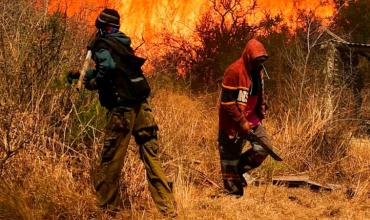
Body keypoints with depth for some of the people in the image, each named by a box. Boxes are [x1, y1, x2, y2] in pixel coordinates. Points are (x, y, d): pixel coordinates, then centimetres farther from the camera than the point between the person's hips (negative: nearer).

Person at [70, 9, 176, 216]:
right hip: (141, 105, 7)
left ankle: (109, 205, 12)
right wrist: (88, 75, 34)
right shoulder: (122, 43, 19)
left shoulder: (101, 45, -4)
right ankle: (168, 208, 2)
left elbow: (108, 65, -25)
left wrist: (93, 83, -8)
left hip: (122, 108, -7)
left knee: (110, 160, 5)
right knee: (152, 158, 5)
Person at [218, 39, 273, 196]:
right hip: (233, 124, -7)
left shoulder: (258, 71, 4)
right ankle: (233, 194, 13)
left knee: (264, 147, -4)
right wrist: (242, 123, -19)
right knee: (231, 158, 2)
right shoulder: (234, 72, -21)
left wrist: (261, 114, 11)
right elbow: (228, 103, -21)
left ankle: (239, 168, 17)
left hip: (252, 120, 7)